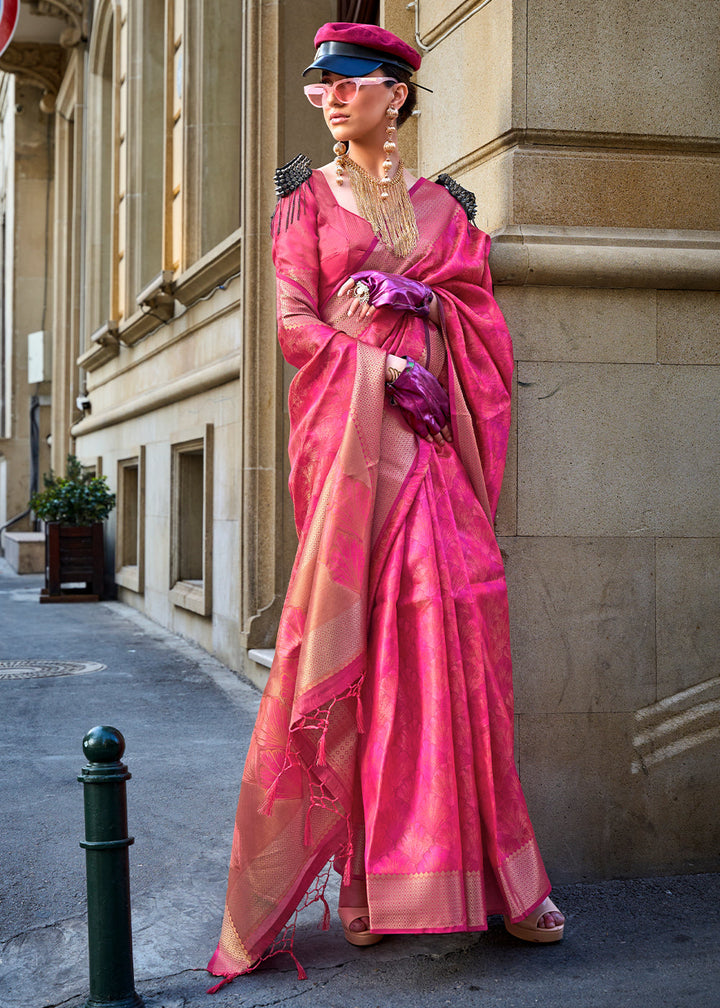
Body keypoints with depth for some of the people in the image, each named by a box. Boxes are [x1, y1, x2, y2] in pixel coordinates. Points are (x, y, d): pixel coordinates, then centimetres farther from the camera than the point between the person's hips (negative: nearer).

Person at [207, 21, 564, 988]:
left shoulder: (442, 203, 17)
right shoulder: (308, 196, 11)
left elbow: (482, 312, 10)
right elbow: (295, 321, 1)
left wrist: (421, 299, -9)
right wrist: (386, 368, -12)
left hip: (435, 431, 2)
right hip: (348, 427, -2)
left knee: (451, 625, -4)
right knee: (352, 634, -8)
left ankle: (485, 870, 4)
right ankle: (364, 871, 1)